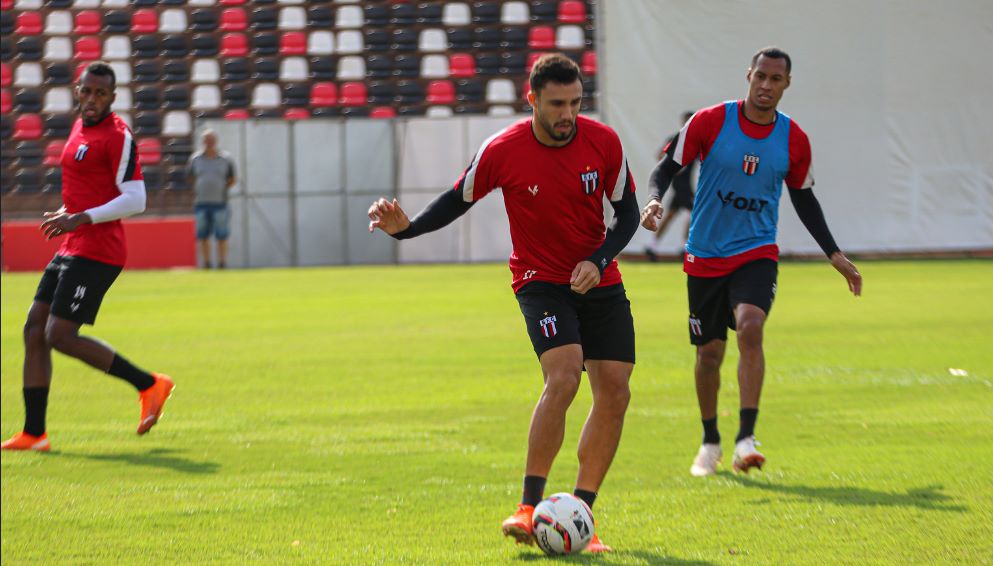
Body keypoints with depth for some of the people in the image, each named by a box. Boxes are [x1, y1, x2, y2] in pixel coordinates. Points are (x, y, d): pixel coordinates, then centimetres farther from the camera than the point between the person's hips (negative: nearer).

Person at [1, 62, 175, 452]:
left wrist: (81, 218, -21)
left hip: (95, 254, -9)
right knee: (34, 331, 5)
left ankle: (149, 385, -2)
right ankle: (33, 434, 8)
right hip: (71, 249, 9)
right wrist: (66, 213, 14)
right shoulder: (80, 128, 16)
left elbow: (135, 200, -16)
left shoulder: (118, 136, -11)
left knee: (60, 336, -14)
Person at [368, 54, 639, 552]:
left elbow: (627, 212, 1)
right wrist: (406, 228, -13)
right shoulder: (502, 151, -14)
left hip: (599, 281, 4)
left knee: (615, 393, -3)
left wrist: (599, 260, -15)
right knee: (563, 376, -26)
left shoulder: (603, 142, -9)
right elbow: (458, 199, 1)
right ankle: (529, 508, -22)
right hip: (541, 280, -4)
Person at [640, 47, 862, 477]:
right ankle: (710, 442, 28)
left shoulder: (794, 140, 0)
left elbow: (803, 198, 14)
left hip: (757, 253, 0)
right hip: (705, 256, 0)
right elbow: (667, 167, -1)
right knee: (709, 353, 6)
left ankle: (746, 438, -29)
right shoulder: (710, 122, -7)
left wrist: (834, 255, 13)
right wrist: (655, 200, -22)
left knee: (750, 327, -26)